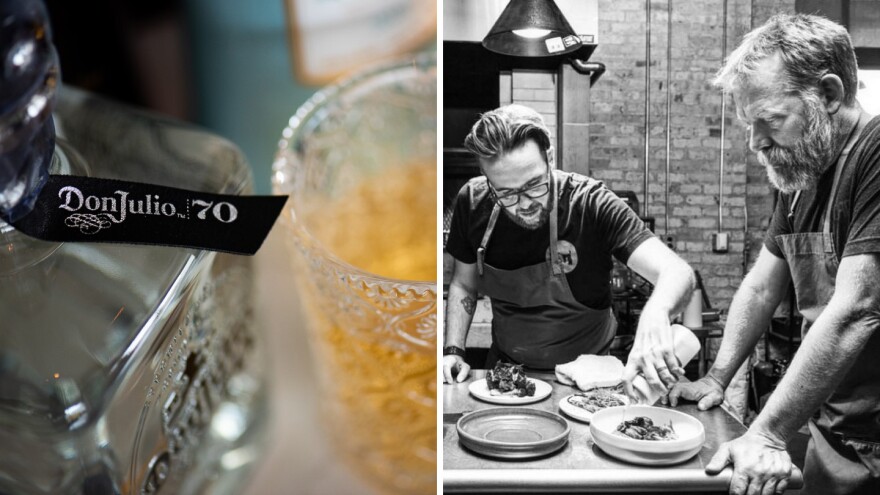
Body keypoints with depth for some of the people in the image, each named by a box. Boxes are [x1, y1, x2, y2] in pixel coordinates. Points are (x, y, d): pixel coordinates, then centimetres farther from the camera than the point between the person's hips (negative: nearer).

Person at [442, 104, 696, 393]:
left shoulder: (591, 204, -21)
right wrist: (453, 350, -7)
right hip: (505, 367, 3)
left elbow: (678, 273, -29)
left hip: (584, 376, -2)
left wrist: (656, 314, -51)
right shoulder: (472, 203, -10)